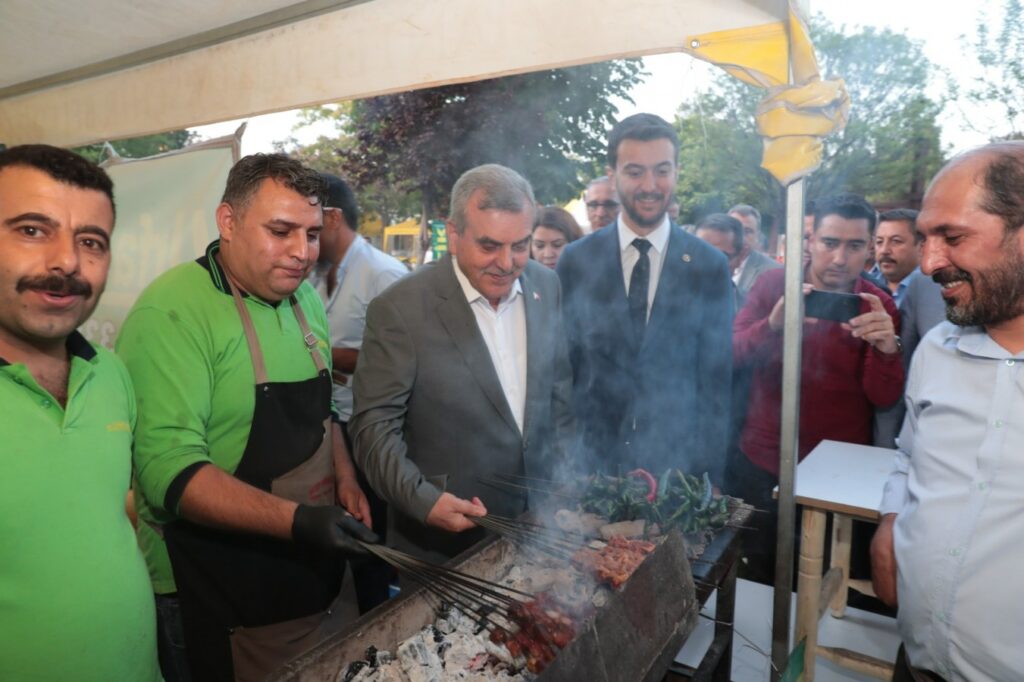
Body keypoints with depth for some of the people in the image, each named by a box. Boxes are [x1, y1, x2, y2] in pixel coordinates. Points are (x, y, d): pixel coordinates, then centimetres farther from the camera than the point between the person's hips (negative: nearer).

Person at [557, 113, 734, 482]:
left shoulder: (710, 266, -3)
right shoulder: (575, 260, -3)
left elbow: (716, 381, 0)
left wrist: (709, 474, -2)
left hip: (678, 461, 0)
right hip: (592, 460, 0)